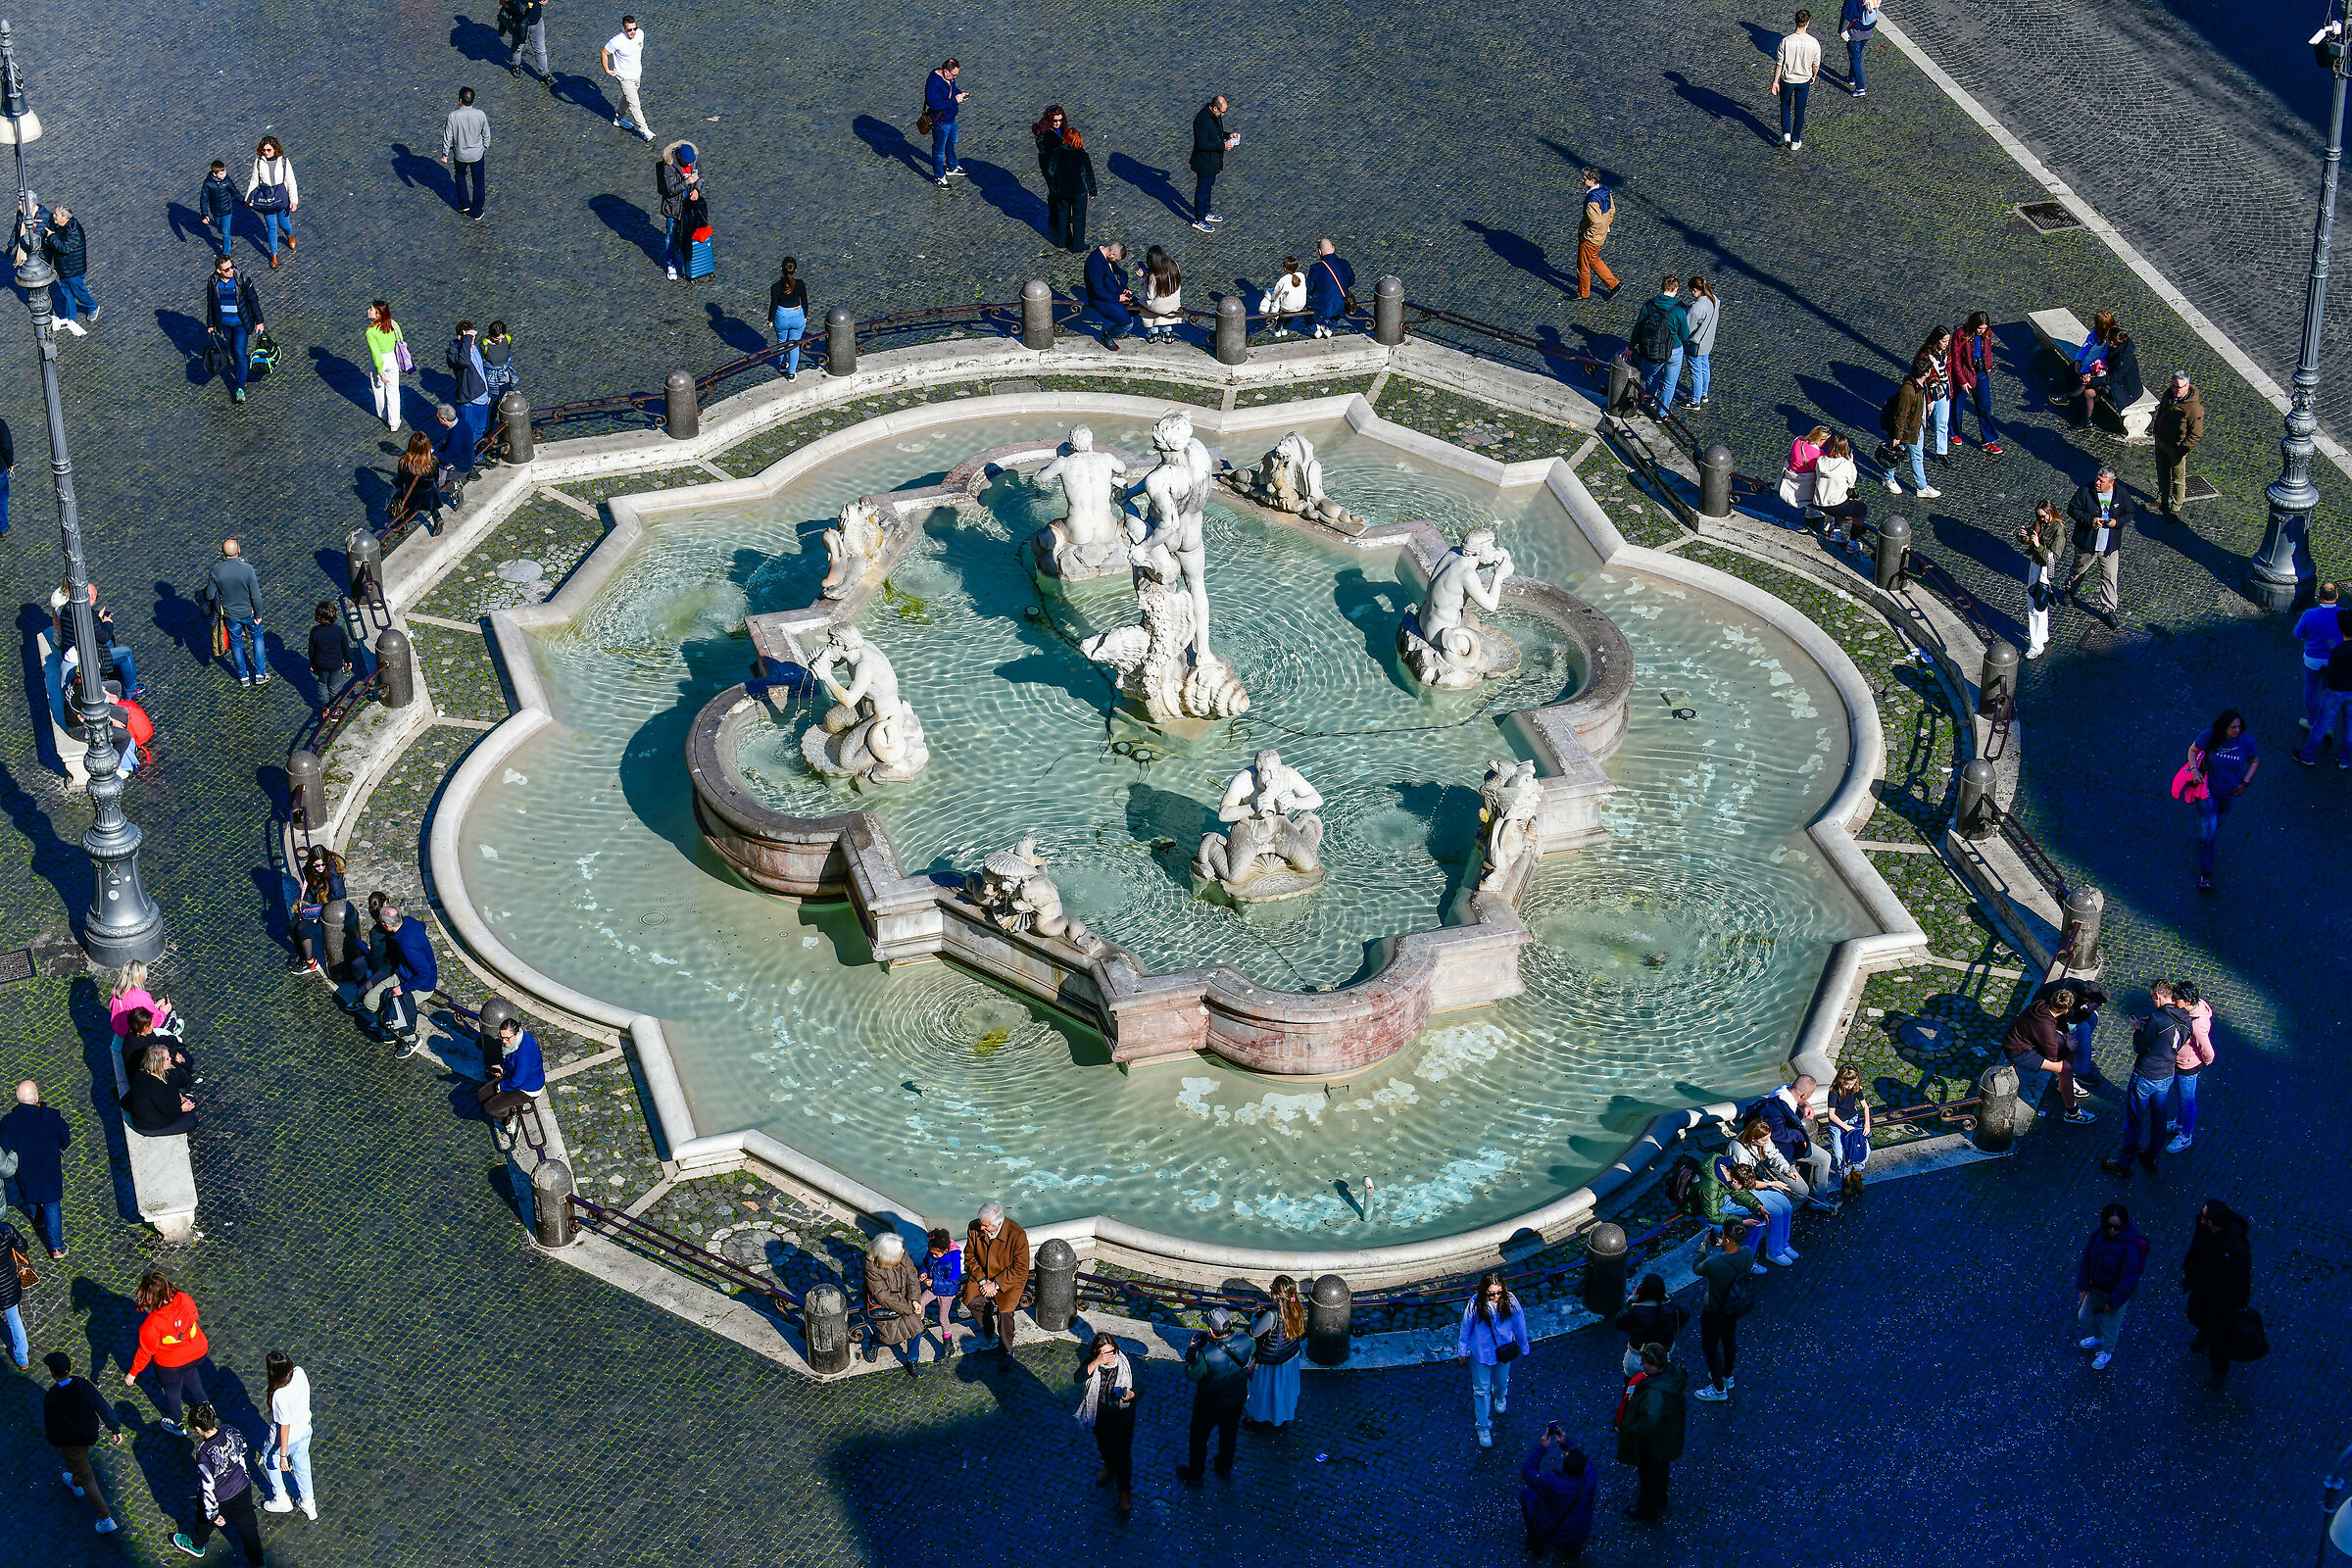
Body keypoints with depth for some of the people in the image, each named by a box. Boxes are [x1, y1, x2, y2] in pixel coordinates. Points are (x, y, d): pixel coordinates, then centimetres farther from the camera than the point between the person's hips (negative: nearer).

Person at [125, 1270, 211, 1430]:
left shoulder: (152, 1324, -37)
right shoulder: (185, 1300, -25)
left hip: (171, 1364, -4)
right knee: (190, 1372, 38)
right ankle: (201, 1402, 61)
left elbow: (145, 1351, -23)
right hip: (198, 1353, 4)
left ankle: (175, 1423, 52)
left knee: (172, 1390, 27)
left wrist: (132, 1373, -7)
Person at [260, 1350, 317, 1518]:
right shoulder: (299, 1373, -21)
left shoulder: (280, 1396, -39)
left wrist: (283, 1456, -16)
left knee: (269, 1459, 27)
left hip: (287, 1438, -6)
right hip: (305, 1428, 6)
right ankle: (309, 1505, 44)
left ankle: (281, 1499, 42)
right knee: (302, 1465, 29)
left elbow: (284, 1427, -29)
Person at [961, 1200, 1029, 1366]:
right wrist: (982, 1280, -13)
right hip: (982, 1274, 4)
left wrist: (996, 1284, -21)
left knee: (1005, 1309, -22)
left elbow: (1020, 1269, -18)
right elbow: (970, 1257, -1)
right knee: (972, 1300, -18)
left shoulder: (1017, 1235, -27)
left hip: (1009, 1278, -4)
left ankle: (1006, 1351, 3)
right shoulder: (975, 1228, -15)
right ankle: (986, 1327, 17)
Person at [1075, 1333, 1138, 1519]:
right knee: (1103, 1443, 28)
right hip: (1099, 1415, 3)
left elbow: (1137, 1389, -11)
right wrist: (1096, 1362, -44)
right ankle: (1109, 1466, 59)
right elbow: (1079, 1378, -33)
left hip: (1121, 1416, -3)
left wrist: (1130, 1394, -34)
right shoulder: (1090, 1362, -16)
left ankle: (1124, 1493, 15)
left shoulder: (1126, 1364, -20)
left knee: (1122, 1453, 1)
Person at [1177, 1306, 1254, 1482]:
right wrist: (1233, 1330, 4)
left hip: (1209, 1405, -4)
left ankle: (1194, 1475, 42)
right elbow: (1253, 1350, 0)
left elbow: (1192, 1375, -21)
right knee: (1228, 1434, 31)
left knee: (1198, 1439, 22)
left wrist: (1191, 1350, -9)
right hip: (1237, 1400, 4)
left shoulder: (1206, 1355, -40)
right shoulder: (1245, 1341, -26)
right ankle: (1225, 1467, 54)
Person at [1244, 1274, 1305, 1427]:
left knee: (1263, 1388, 20)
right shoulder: (1298, 1309, -17)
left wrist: (1255, 1317, -5)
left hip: (1269, 1360, -6)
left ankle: (1259, 1418, 42)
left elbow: (1254, 1332, -26)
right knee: (1286, 1386, 28)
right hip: (1291, 1357, 6)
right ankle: (1286, 1418, 49)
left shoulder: (1272, 1315, -38)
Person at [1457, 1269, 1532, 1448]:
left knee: (1502, 1381, 28)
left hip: (1504, 1351, 2)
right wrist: (1462, 1351, 2)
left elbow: (1519, 1325, -6)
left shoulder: (1510, 1302, -24)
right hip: (1481, 1351, -2)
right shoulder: (1475, 1305, -28)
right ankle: (1483, 1426, 27)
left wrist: (1524, 1347, 7)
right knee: (1482, 1389, 9)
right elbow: (1466, 1328, -11)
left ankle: (1500, 1398, 64)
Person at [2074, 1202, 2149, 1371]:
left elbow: (2129, 1278, -26)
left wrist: (2115, 1301, -19)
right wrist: (2083, 1286, -4)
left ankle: (2107, 1352, 46)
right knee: (2084, 1317, 22)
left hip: (2118, 1293, -6)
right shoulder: (2098, 1236, -17)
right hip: (2096, 1288, 6)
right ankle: (2098, 1336, 55)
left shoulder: (2129, 1248, -34)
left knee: (2111, 1324, 15)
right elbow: (2085, 1260, -3)